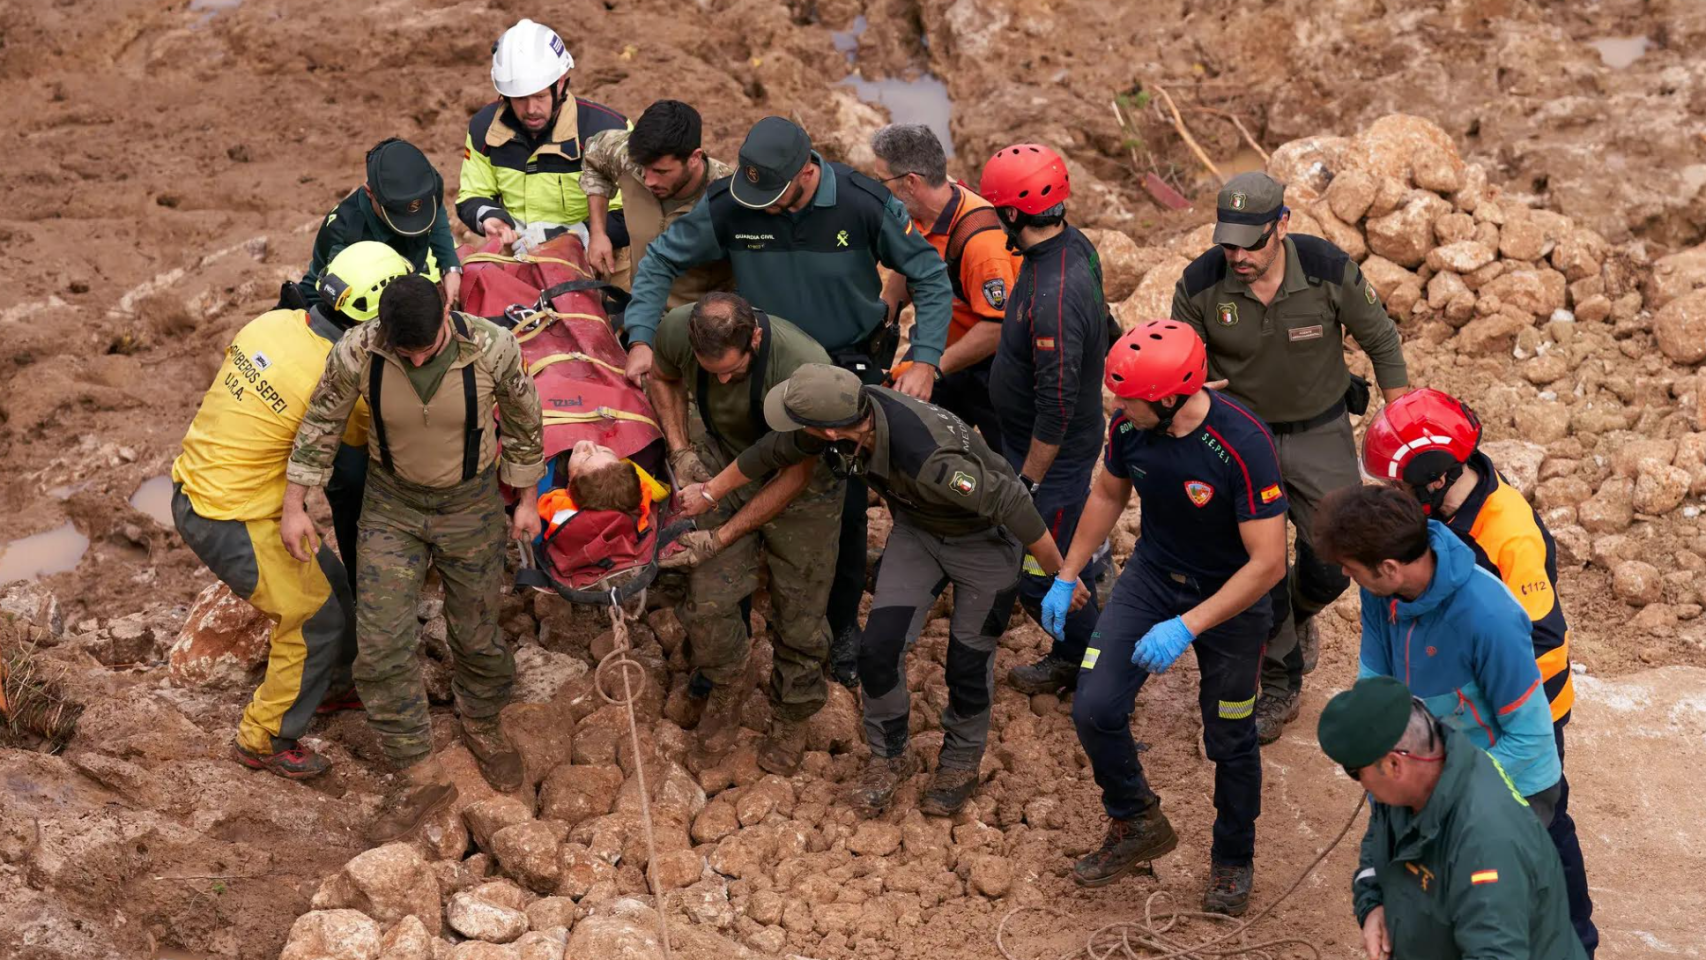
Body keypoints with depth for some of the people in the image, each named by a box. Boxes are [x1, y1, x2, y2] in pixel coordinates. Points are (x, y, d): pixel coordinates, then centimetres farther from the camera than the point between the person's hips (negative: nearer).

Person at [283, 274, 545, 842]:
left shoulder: (491, 348, -26)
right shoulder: (357, 353, -24)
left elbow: (523, 422, -7)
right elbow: (320, 424, -6)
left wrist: (527, 501, 4)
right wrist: (294, 508, -2)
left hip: (471, 502, -1)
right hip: (392, 503, 1)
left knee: (476, 633, 14)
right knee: (380, 646, -4)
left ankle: (481, 724, 46)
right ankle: (421, 777, 12)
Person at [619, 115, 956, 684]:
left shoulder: (865, 204, -22)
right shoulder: (729, 206, -19)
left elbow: (931, 278, -10)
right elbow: (660, 260, -7)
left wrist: (925, 362, -19)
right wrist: (641, 339, -19)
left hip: (850, 363, -1)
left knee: (844, 502, 0)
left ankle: (842, 626, 19)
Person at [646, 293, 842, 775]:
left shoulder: (805, 366, -38)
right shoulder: (677, 330, -26)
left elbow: (796, 473, -24)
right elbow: (664, 377, 3)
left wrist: (721, 538, -23)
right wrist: (680, 450, -11)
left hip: (798, 482, -3)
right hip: (725, 463, 3)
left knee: (797, 611, 4)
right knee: (708, 599, -6)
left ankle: (791, 717, 32)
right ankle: (728, 688, 25)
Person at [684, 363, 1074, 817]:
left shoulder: (929, 460, -45)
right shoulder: (850, 407, -24)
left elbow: (1010, 503, -34)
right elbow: (773, 452, -5)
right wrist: (709, 492, 9)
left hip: (984, 539, -6)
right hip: (917, 530, 6)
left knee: (968, 661, 6)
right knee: (879, 648, -2)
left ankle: (960, 762, 33)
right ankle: (889, 757, 21)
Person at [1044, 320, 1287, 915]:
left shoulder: (1241, 445, -33)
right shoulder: (1129, 425, -16)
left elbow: (1267, 563, -30)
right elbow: (1108, 494, 7)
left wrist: (1186, 626, -34)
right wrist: (1066, 578, 7)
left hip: (1230, 596, -4)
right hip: (1152, 575, 4)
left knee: (1230, 738, 10)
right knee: (1095, 709, -8)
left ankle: (1233, 859, 36)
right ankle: (1138, 825, 19)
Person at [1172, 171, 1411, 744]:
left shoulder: (1329, 270, -22)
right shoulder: (1199, 286, -20)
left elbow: (1381, 340, -5)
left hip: (1321, 432, 0)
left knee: (1332, 564, 0)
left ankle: (1301, 612, 38)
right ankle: (1280, 687, 23)